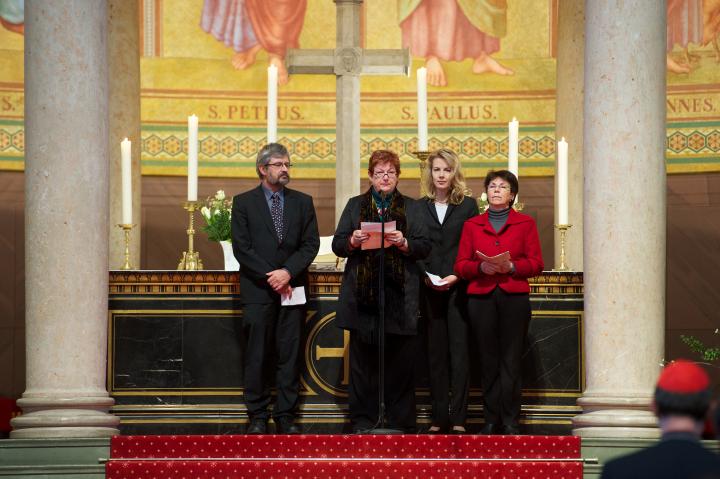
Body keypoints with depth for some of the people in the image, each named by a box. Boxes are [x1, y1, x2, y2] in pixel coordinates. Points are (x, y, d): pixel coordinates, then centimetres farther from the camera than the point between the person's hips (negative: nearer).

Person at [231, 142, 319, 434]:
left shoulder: (302, 202, 11)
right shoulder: (244, 202, 4)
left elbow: (311, 244, 4)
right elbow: (242, 248, -3)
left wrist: (288, 272, -10)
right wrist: (269, 277, -11)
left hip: (292, 288, 2)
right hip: (257, 290, -2)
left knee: (290, 355, 1)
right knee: (257, 356, -1)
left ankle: (285, 417, 6)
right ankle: (258, 417, 4)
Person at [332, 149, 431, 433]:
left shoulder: (411, 207, 13)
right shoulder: (355, 205, 14)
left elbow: (425, 247, 5)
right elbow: (337, 246, 9)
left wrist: (404, 244, -14)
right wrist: (352, 242, -12)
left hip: (399, 296, -1)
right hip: (362, 293, 1)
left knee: (401, 362, -2)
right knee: (363, 361, 1)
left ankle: (401, 422, 5)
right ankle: (363, 420, 8)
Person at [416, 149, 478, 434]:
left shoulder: (468, 205, 5)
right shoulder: (419, 208, 10)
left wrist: (457, 276, -11)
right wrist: (424, 275, -7)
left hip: (459, 287, -2)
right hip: (429, 289, 2)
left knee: (459, 351, -6)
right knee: (436, 353, 4)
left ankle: (458, 418, -5)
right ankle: (439, 418, 6)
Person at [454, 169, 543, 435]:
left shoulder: (526, 224, 10)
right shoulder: (472, 225, 14)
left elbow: (536, 263, 4)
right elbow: (460, 265, 9)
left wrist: (511, 266, -13)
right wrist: (481, 267, -11)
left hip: (514, 296, -1)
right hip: (481, 297, 1)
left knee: (511, 360, -5)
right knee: (488, 361, 1)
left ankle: (510, 422, -3)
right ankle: (492, 420, 5)